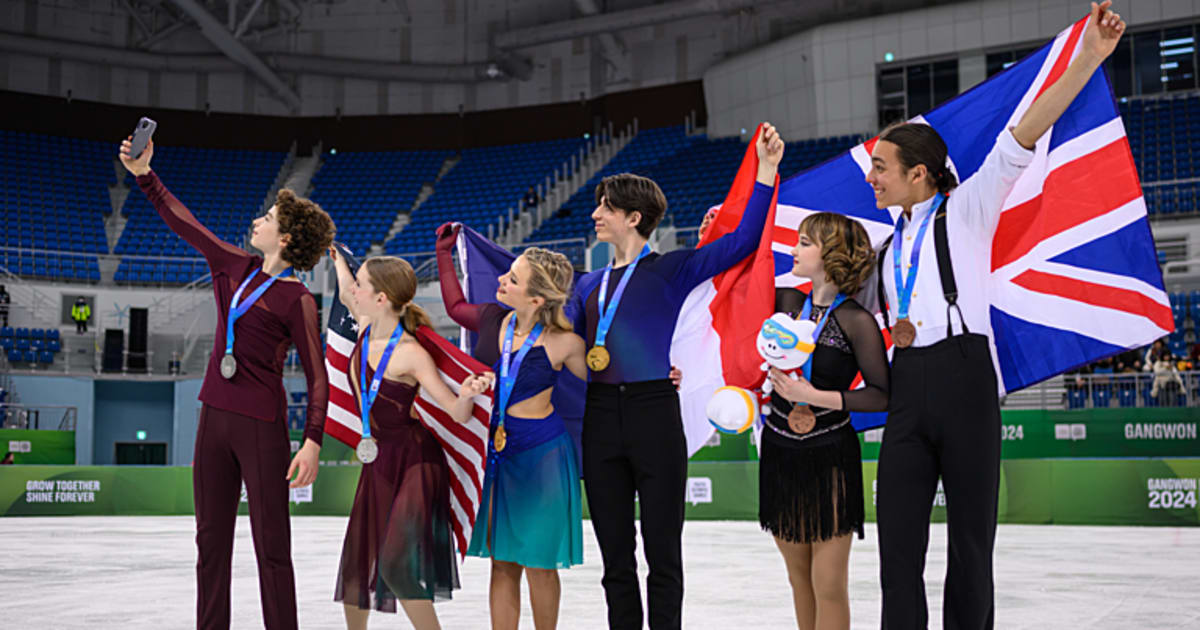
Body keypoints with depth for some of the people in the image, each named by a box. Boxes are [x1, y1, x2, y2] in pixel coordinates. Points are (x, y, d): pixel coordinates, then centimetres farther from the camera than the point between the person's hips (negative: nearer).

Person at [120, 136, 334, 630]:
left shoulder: (297, 301, -9)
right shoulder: (236, 268, 10)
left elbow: (317, 379, -11)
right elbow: (182, 222, 18)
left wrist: (313, 441, -19)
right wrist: (145, 175, 13)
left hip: (262, 426, -7)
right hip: (215, 418, 7)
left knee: (271, 547, -3)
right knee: (211, 541, 12)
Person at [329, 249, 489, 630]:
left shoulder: (410, 353, -20)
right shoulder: (366, 329, 0)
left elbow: (458, 413, -20)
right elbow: (345, 294, 25)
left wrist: (468, 394, -41)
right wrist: (336, 257, 36)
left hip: (414, 461, -8)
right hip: (379, 461, 8)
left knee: (396, 564, -17)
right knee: (356, 562, 12)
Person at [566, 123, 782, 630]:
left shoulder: (671, 270, 1)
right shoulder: (589, 284, 17)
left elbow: (742, 242, -7)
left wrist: (766, 172, -13)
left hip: (653, 411, -5)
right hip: (600, 416, 5)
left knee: (662, 550, 2)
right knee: (615, 553, 10)